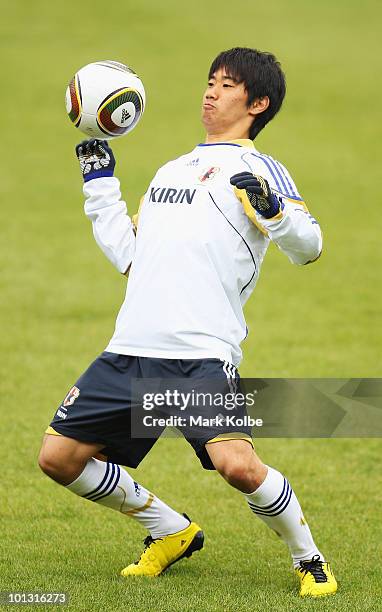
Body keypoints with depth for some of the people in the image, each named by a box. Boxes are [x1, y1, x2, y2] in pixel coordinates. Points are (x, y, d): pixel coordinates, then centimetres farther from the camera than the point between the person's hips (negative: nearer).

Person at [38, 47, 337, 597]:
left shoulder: (257, 169, 5)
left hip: (203, 352, -7)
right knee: (60, 456, 4)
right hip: (131, 347, 7)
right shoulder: (171, 170, 25)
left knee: (236, 464, -26)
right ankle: (172, 533, 22)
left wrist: (271, 209, -24)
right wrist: (98, 181, 30)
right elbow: (128, 254, 29)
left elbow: (308, 246, -7)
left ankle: (309, 559, 1)